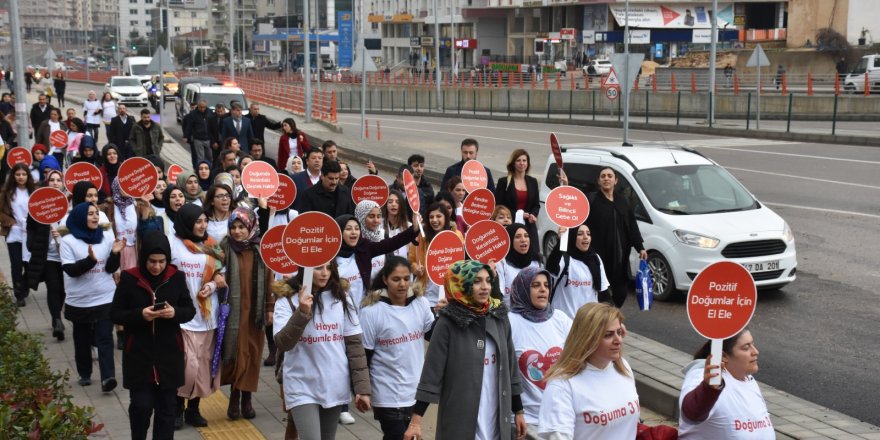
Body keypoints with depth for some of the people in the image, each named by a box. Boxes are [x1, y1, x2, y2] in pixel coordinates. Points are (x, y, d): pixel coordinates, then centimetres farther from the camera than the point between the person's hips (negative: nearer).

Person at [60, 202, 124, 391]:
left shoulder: (107, 236, 3)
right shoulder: (68, 241, -4)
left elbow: (112, 268, 2)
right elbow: (71, 270, -13)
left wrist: (115, 253, -17)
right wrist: (90, 260, -27)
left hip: (105, 299, 0)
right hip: (79, 301, 0)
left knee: (105, 339, -8)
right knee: (82, 340, 12)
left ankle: (107, 377, -16)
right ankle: (84, 374, 27)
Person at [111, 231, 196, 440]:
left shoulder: (177, 277, -1)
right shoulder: (129, 278, -5)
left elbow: (190, 310, 5)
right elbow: (115, 314, -2)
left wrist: (176, 313, -17)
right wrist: (140, 315, -20)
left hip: (169, 355, 1)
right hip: (138, 354, -1)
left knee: (166, 408, 6)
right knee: (141, 405, -3)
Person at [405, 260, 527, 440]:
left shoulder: (499, 317, 5)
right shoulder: (448, 324, -9)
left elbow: (510, 367, 11)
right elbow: (431, 372, -10)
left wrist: (518, 411, 13)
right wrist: (416, 421, -14)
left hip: (498, 421, 4)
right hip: (460, 421, -4)